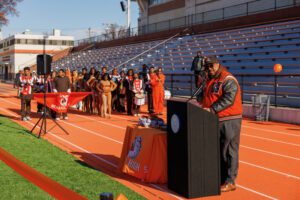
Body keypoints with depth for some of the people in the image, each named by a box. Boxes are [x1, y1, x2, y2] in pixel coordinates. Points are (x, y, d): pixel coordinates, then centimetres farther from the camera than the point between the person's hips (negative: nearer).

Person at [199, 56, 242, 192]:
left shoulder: (228, 80, -11)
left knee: (229, 151, -3)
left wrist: (212, 109, -28)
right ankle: (220, 178, 24)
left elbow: (228, 99, -23)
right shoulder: (210, 80, 18)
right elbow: (207, 98, 27)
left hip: (229, 121, -9)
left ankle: (230, 182, 4)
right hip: (214, 121, 9)